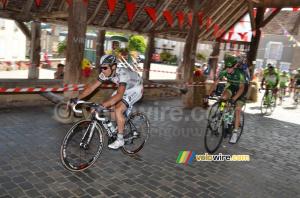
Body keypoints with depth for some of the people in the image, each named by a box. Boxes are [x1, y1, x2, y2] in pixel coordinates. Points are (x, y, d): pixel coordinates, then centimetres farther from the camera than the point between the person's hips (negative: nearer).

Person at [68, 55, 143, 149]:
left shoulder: (122, 74, -38)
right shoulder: (105, 74, -16)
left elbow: (119, 95, -51)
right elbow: (91, 88, -15)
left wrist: (102, 106, -59)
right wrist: (76, 98, -27)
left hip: (136, 89, -8)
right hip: (125, 88, 8)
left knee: (118, 110, -23)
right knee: (110, 108, -2)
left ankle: (120, 140, -9)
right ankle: (122, 126, 22)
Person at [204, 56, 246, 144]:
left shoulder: (240, 73, -34)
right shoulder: (224, 71, -22)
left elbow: (241, 88, -40)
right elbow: (215, 83, -20)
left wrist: (233, 99, -53)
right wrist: (207, 95, -31)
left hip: (240, 89, -4)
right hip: (231, 86, 4)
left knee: (237, 109, -15)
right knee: (223, 98, -26)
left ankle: (235, 133, -10)